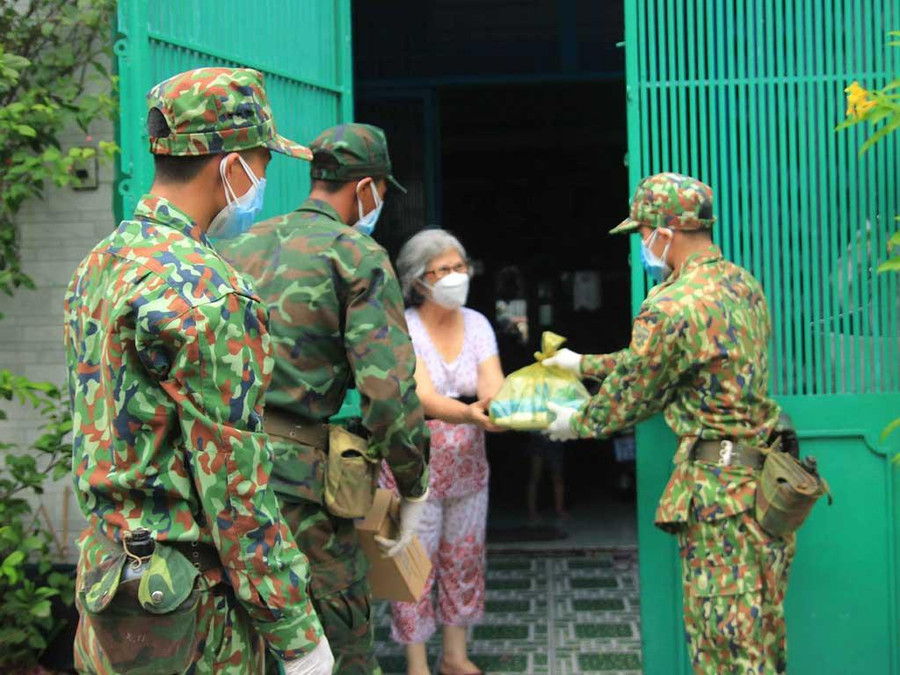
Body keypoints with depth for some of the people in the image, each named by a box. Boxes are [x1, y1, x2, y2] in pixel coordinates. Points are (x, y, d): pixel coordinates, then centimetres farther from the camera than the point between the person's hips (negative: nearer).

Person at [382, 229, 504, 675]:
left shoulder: (476, 324, 2)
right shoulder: (402, 328, -13)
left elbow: (494, 388, -10)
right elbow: (423, 398, -26)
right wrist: (471, 414, -45)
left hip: (467, 466, 5)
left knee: (464, 561, 13)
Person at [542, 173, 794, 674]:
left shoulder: (671, 308, -18)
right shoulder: (741, 283, 10)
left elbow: (630, 395, -5)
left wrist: (576, 423, 13)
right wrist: (584, 365, 27)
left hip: (718, 482, -9)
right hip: (765, 475, 9)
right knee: (760, 624, 16)